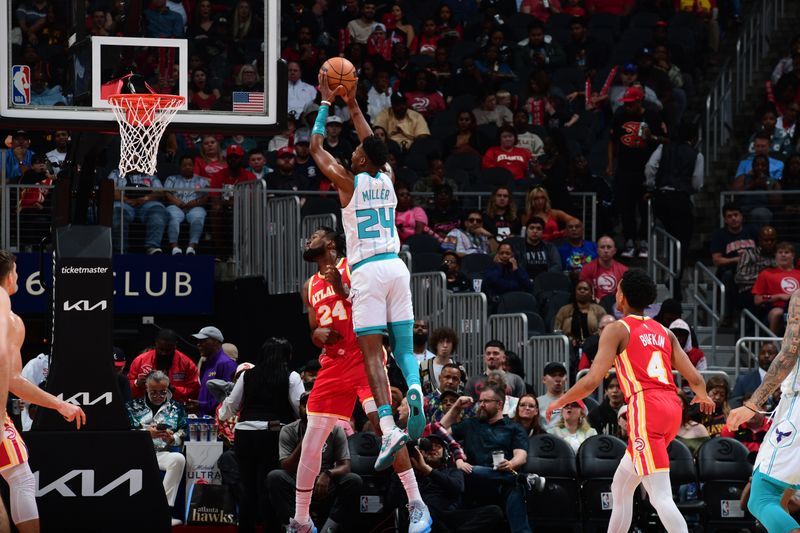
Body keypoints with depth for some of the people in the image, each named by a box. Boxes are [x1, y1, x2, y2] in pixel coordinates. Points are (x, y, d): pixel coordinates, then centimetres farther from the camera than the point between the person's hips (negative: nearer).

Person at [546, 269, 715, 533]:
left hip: (645, 407, -8)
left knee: (660, 497, -14)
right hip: (672, 407, 8)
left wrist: (559, 402, 11)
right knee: (621, 487, 22)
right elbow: (695, 378, 15)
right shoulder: (664, 332, 20)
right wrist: (702, 394, 39)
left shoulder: (617, 330, 2)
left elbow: (591, 381, -5)